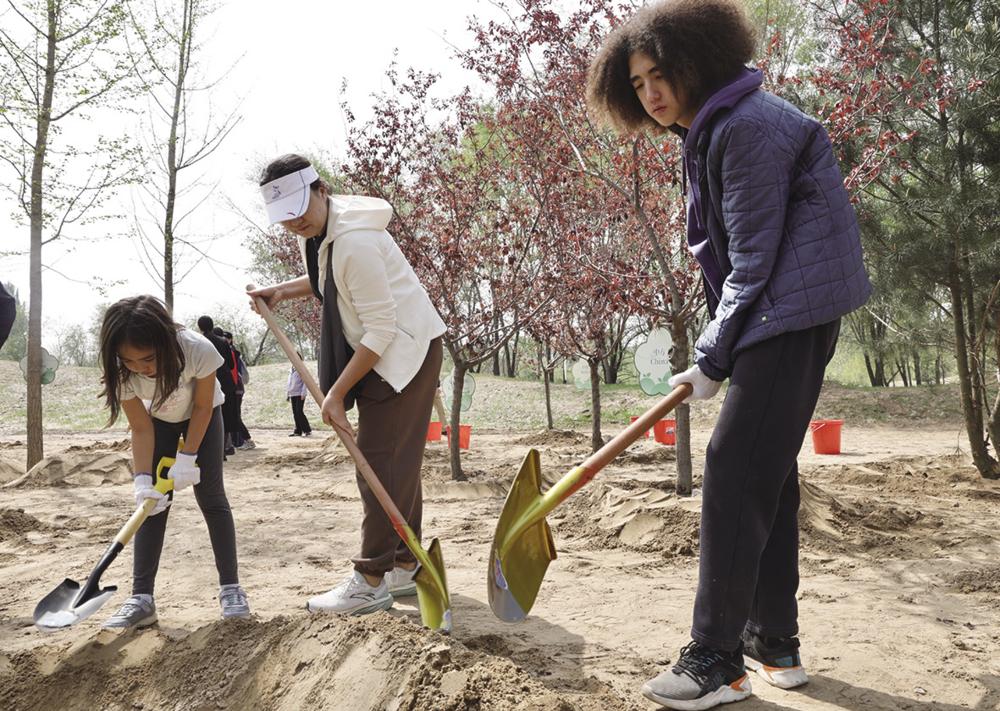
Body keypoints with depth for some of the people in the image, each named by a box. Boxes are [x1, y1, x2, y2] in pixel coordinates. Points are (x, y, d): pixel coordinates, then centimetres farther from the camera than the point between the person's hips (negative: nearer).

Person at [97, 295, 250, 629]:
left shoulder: (197, 350, -40)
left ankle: (230, 587, 0)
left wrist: (187, 457, -25)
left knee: (211, 496, -8)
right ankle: (141, 598, -4)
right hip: (159, 420, 2)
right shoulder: (120, 371, -32)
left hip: (203, 415, -2)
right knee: (153, 499, -7)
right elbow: (141, 428, -23)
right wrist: (143, 479, -32)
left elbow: (202, 407, -23)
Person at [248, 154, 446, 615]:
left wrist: (336, 392, -21)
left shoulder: (354, 241, -27)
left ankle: (371, 582, -3)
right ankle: (405, 568, 23)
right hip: (380, 351, 10)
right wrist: (283, 291, 7)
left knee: (380, 462, -10)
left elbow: (381, 330, -25)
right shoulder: (315, 232, 4)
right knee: (397, 461, 13)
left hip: (406, 349, -10)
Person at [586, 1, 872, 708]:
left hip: (792, 312, -11)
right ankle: (775, 644, 22)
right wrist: (717, 348, 12)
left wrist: (712, 359, -13)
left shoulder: (747, 125, -16)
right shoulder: (710, 134, 16)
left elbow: (754, 259, -18)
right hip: (779, 321, 11)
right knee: (767, 475, 12)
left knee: (735, 471, -11)